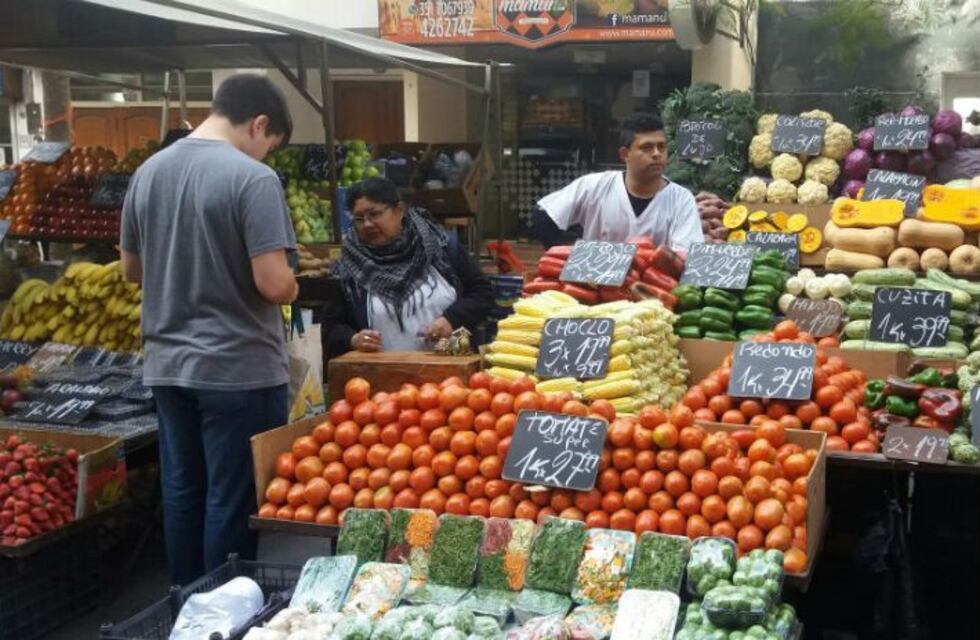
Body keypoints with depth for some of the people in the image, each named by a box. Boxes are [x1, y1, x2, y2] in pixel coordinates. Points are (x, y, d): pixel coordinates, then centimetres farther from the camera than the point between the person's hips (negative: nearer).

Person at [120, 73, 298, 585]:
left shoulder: (148, 171, 5)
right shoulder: (253, 178, -15)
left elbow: (130, 269, 15)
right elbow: (273, 284, -21)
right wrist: (291, 285, 0)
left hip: (167, 365, 7)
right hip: (239, 368, -6)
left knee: (181, 491, 16)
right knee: (233, 500, 5)